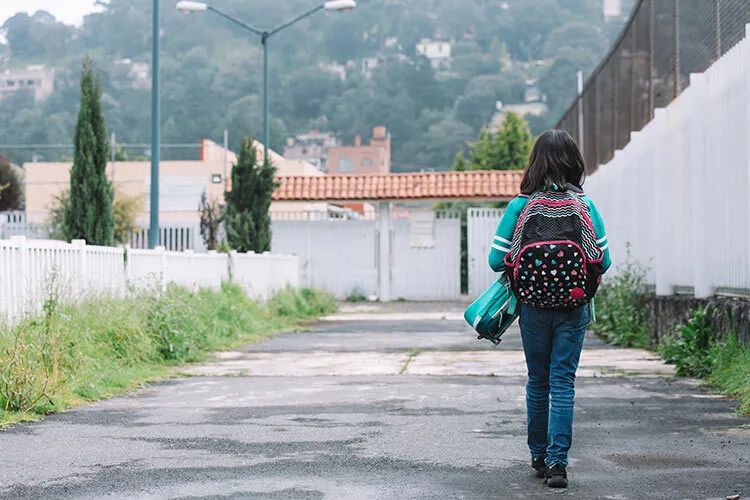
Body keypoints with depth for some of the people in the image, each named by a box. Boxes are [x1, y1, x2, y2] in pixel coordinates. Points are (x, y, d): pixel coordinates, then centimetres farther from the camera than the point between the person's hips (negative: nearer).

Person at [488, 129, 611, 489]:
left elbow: (497, 260, -7)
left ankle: (538, 457, 26)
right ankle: (557, 462, -2)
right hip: (574, 309, 0)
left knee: (538, 381, 15)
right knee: (563, 383, 4)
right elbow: (604, 261, -3)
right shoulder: (584, 205, -5)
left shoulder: (520, 205, -7)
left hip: (533, 307, 0)